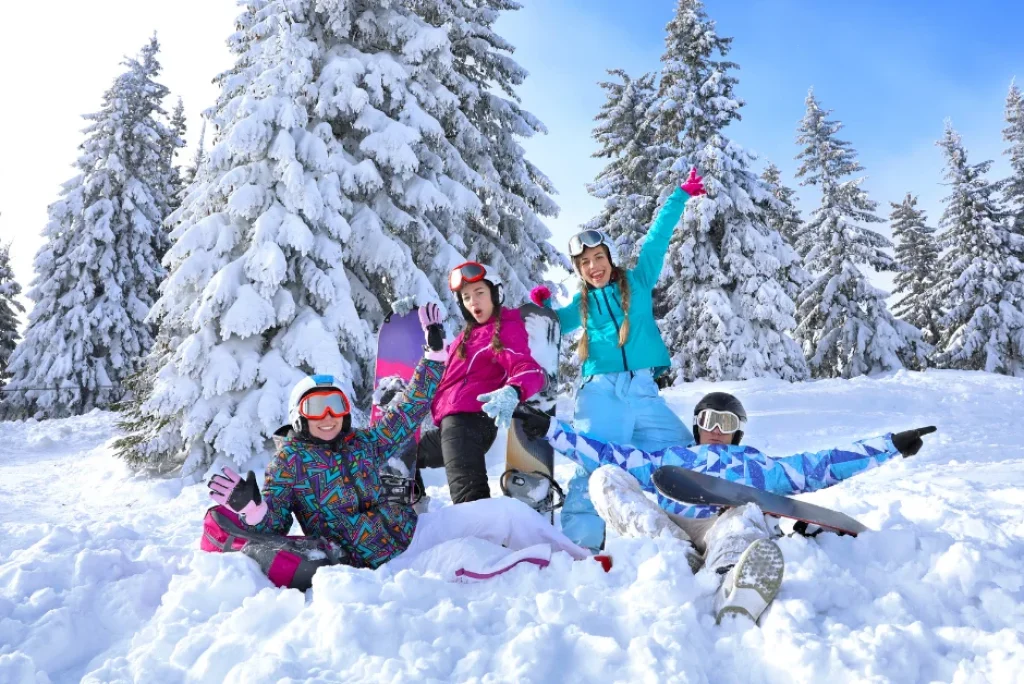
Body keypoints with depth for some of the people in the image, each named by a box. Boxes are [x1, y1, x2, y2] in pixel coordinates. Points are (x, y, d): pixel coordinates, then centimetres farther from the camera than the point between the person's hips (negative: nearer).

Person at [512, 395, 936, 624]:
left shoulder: (757, 465, 36)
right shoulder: (669, 458, 34)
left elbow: (822, 467, 29)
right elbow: (605, 453, 27)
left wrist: (891, 446, 22)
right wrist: (548, 429, 21)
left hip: (725, 531, -1)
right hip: (667, 531, 1)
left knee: (747, 512, -35)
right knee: (605, 478, -18)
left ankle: (735, 612, -67)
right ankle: (678, 559, -40)